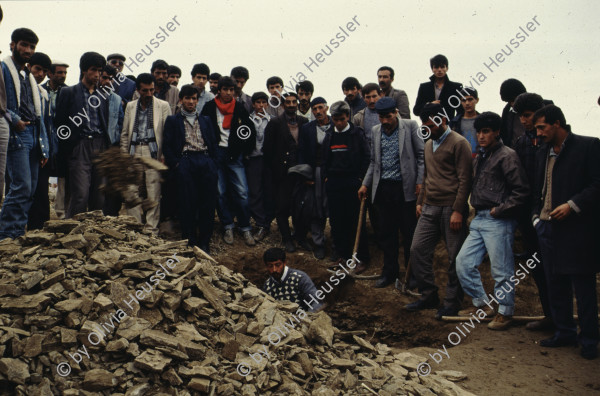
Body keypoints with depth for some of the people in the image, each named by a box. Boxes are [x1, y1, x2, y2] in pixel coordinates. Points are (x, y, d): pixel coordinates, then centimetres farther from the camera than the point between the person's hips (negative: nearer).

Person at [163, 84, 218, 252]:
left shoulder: (206, 120, 24)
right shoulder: (173, 120, 15)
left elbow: (213, 143, 19)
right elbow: (166, 146, 7)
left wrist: (212, 163, 5)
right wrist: (176, 163, -5)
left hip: (206, 161, 3)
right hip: (185, 162, -2)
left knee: (208, 203, -4)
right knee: (187, 204, -6)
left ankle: (204, 242, 5)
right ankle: (189, 243, 2)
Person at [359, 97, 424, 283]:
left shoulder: (411, 126, -2)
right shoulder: (376, 131, 11)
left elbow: (421, 155, -2)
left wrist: (420, 182, -8)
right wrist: (365, 184, 12)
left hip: (405, 188, -4)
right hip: (383, 188, 4)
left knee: (409, 233, 3)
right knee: (385, 232, 8)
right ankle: (389, 271, 20)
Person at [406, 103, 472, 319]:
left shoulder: (459, 143, -8)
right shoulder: (428, 144, 17)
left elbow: (465, 179, -12)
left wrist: (458, 211, -16)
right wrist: (420, 202, 19)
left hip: (450, 209, -7)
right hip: (429, 208, 8)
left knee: (455, 257, 0)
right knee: (417, 249, 3)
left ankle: (452, 302, 11)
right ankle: (428, 295, 15)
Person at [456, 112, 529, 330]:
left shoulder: (507, 156, -10)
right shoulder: (480, 157, 16)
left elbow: (521, 191, -14)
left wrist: (500, 210, -13)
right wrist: (474, 210, 13)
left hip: (498, 221, -9)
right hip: (479, 219, 9)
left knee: (501, 269, -1)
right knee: (463, 262, 8)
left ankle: (505, 312, 14)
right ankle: (482, 303, 21)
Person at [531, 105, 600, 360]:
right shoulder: (542, 154, 16)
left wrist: (572, 205, -17)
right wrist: (537, 216, 9)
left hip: (577, 227, -6)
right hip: (548, 227, 7)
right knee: (555, 284, 11)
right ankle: (564, 332, 23)